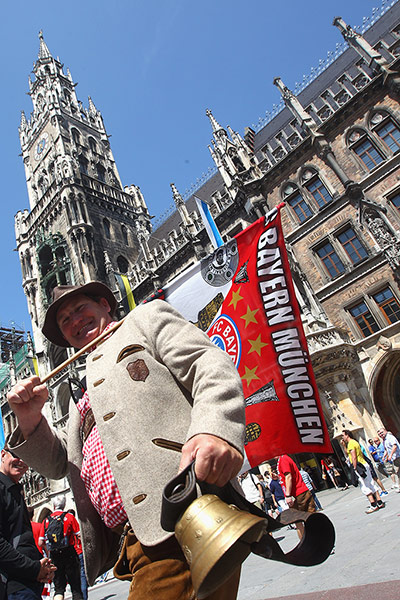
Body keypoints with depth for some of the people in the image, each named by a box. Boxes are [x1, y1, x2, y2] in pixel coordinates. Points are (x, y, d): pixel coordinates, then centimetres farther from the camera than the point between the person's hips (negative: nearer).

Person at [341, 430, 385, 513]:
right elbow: (348, 453, 30)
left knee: (365, 487, -6)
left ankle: (374, 505, -6)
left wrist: (355, 468, -19)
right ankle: (379, 502, 13)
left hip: (359, 466, -10)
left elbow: (354, 457, -20)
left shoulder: (351, 443, -12)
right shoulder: (355, 442, 18)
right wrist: (344, 445, 23)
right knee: (371, 484, 11)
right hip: (364, 464, 10)